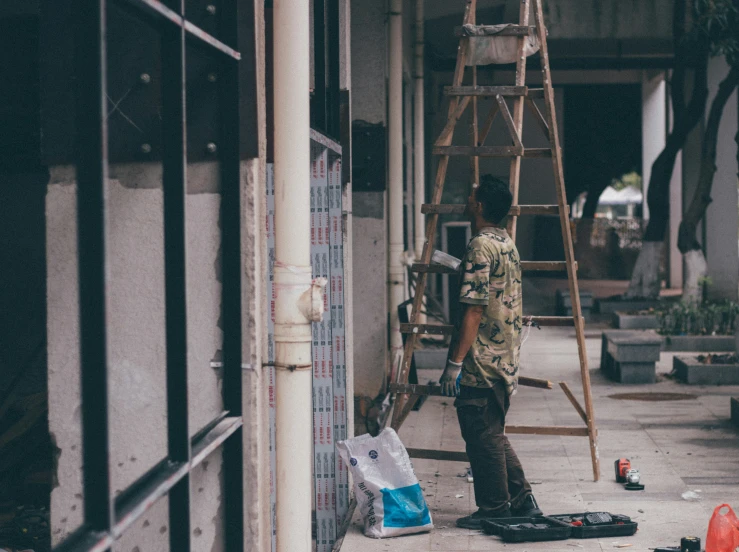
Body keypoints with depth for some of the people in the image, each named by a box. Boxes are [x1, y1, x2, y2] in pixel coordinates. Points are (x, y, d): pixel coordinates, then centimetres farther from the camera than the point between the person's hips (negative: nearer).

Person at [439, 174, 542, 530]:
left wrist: (455, 363, -19)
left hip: (481, 364, -9)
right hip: (505, 361, 10)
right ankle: (521, 501, 19)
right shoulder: (508, 244, 13)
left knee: (483, 436, 0)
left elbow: (474, 310, -21)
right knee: (493, 435, 17)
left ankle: (494, 510, 7)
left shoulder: (480, 247, -16)